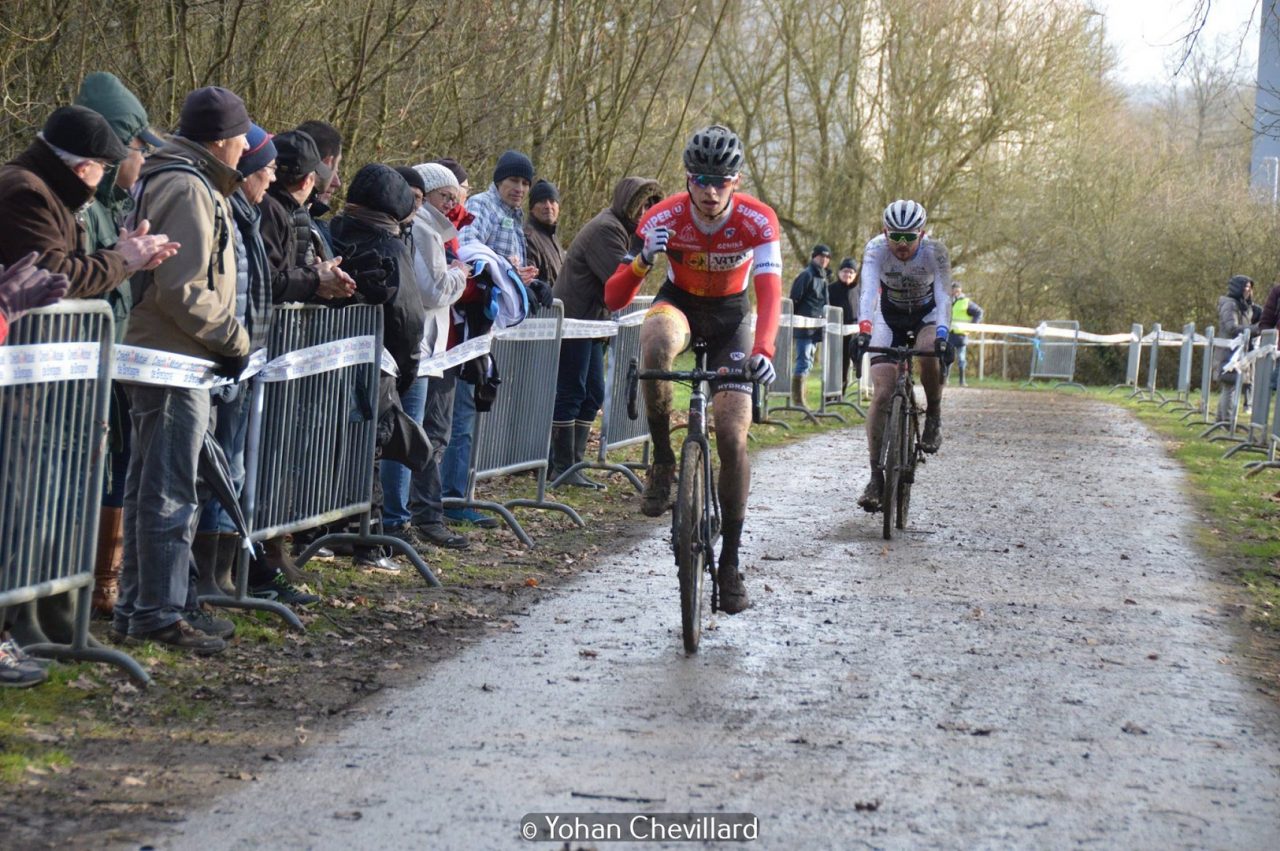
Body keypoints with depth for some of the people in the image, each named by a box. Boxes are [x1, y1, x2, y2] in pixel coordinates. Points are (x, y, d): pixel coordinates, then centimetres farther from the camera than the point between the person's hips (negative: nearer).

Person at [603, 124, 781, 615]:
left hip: (730, 315, 0)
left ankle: (730, 562, 0)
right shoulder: (663, 219, -24)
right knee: (655, 343, -40)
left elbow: (769, 292, -36)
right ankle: (662, 460, -20)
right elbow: (614, 299, -25)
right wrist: (644, 260, -47)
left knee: (732, 435, -12)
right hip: (679, 303, 0)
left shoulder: (757, 220, -25)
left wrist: (762, 349, -55)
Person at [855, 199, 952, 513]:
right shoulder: (876, 249, -26)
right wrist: (864, 330, -56)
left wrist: (942, 334, -53)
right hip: (889, 318, 0)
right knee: (882, 394, -14)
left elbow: (943, 295, -36)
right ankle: (876, 475, -9)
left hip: (926, 315, 0)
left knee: (930, 354, -36)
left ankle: (934, 415, -7)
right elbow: (869, 291, -39)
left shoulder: (935, 252, -26)